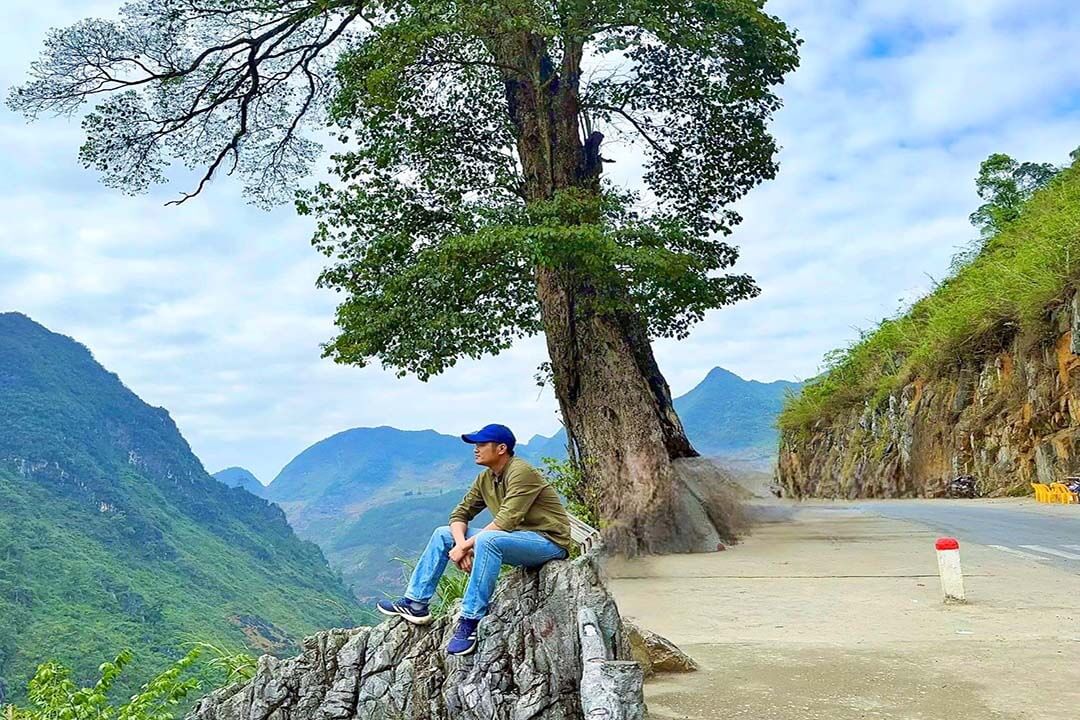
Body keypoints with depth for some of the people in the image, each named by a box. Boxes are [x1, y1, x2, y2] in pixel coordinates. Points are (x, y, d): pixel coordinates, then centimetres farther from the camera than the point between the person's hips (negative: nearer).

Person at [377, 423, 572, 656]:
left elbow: (505, 522, -27)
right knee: (443, 534, 5)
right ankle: (416, 604, 5)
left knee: (487, 539, -37)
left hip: (549, 541, -9)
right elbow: (460, 514, 7)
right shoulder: (485, 479, 6)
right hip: (515, 539, 9)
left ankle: (470, 621, -29)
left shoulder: (521, 472, -19)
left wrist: (464, 546, -21)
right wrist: (460, 542, -14)